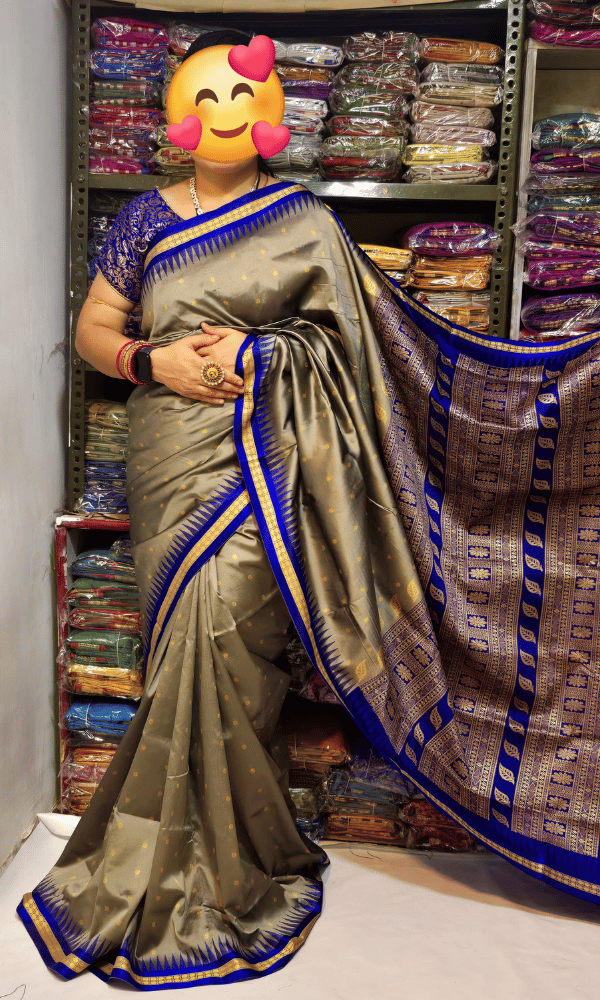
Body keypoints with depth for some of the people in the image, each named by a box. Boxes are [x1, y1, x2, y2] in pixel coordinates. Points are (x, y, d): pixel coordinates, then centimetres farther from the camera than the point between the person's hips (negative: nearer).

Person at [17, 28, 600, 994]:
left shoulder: (303, 220, 7)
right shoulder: (146, 218, 13)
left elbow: (350, 327, 4)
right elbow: (93, 328, 12)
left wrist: (255, 353, -9)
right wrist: (154, 361, -6)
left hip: (260, 457, -3)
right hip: (170, 458, 3)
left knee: (220, 633, -12)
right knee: (196, 643, 2)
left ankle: (214, 875, 8)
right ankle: (233, 862, 20)